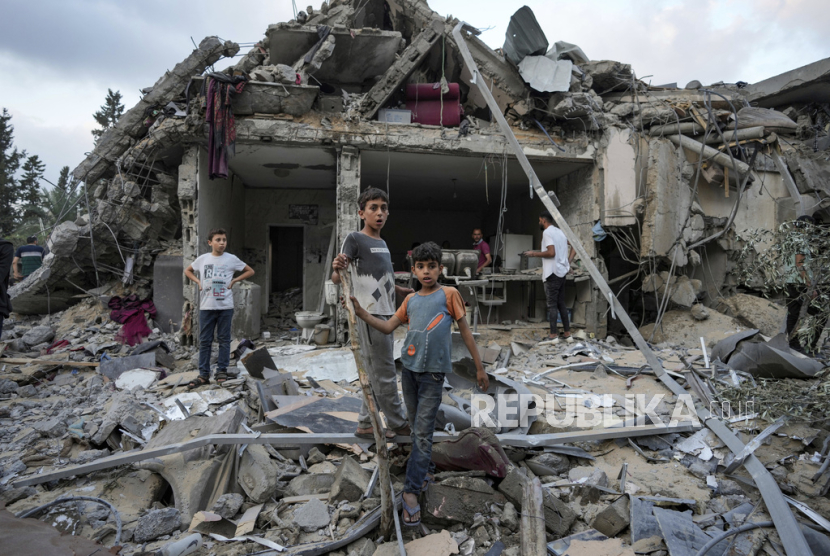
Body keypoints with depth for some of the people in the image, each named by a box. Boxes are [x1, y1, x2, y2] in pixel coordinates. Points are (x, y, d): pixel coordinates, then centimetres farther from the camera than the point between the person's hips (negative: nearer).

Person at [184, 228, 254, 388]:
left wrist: (234, 281, 0)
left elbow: (250, 271, 10)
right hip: (206, 306, 2)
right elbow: (188, 271, 23)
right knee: (204, 340, 3)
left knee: (224, 339, 4)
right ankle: (203, 375, 9)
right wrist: (198, 282, 6)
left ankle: (222, 371, 14)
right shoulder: (203, 259, 6)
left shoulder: (231, 259, 1)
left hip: (225, 306, -1)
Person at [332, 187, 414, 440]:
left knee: (377, 374, 13)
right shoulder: (355, 239, -8)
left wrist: (408, 291, 31)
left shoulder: (382, 243, 18)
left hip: (385, 315, 9)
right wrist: (337, 268, -37)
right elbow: (336, 279, -15)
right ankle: (398, 423, 11)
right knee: (385, 373, -1)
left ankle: (365, 424, 23)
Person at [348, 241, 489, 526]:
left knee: (423, 433, -6)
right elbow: (388, 327, 9)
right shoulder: (411, 300, 10)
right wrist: (361, 312, -6)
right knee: (417, 429, 15)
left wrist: (479, 368, 2)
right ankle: (421, 474, 30)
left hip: (433, 373, -5)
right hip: (409, 368, 5)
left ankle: (411, 490, -2)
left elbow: (465, 330, 1)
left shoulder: (449, 294, -2)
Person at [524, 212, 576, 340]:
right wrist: (568, 262, 13)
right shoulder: (560, 232, 16)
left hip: (552, 273, -9)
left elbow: (551, 252, -21)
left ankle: (553, 334, -4)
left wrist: (535, 254, -10)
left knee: (552, 304, -5)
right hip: (562, 271, 9)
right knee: (561, 303, 14)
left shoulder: (547, 232, -11)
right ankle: (567, 332, 16)